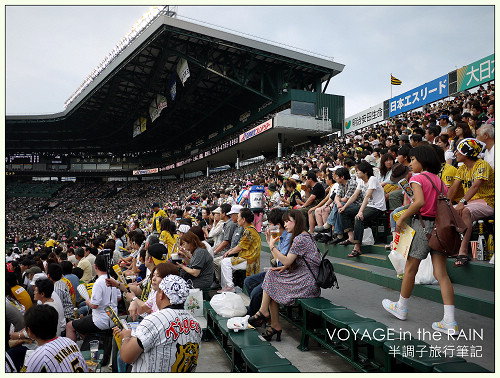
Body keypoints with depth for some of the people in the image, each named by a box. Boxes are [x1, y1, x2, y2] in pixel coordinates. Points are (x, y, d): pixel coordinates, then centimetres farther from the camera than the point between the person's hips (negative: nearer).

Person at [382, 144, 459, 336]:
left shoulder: (417, 178, -7)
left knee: (410, 269, 9)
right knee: (441, 273, 4)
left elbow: (420, 202, -22)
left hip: (422, 224, -6)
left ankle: (401, 308, 25)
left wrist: (402, 218, -14)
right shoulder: (439, 180, 14)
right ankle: (450, 323, 2)